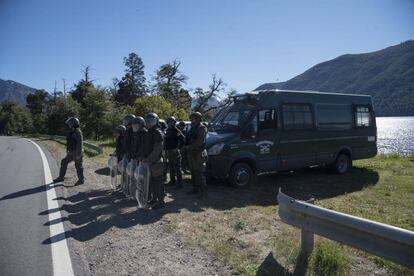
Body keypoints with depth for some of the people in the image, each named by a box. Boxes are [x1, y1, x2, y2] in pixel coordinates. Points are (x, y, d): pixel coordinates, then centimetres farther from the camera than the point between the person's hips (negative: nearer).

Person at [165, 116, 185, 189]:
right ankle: (172, 181, 28)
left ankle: (179, 183, 0)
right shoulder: (168, 130, 14)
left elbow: (183, 139, -21)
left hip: (175, 152, -9)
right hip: (169, 152, 9)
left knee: (177, 168, -4)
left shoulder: (176, 131, -12)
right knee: (171, 168, 17)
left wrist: (178, 147, -16)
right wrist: (166, 149, 15)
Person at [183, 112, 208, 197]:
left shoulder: (202, 128, -10)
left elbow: (199, 142, -20)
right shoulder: (192, 128, 18)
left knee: (199, 173, -7)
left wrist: (189, 147, -20)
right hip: (191, 153, 9)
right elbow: (188, 139, 23)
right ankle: (195, 188, 24)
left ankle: (203, 190, 1)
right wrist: (185, 146, 7)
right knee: (193, 172, 14)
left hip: (199, 154, -9)